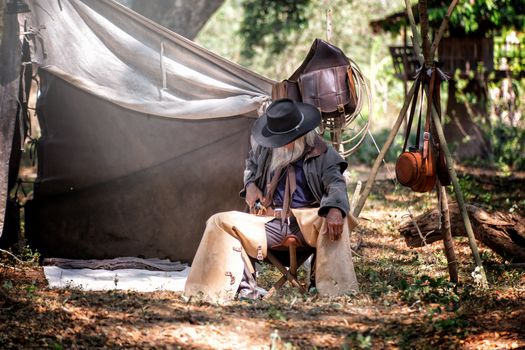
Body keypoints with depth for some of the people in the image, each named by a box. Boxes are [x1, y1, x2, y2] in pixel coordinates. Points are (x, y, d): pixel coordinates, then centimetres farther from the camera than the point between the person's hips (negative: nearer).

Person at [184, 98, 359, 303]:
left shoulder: (321, 153, 0)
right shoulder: (265, 149, 12)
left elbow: (336, 183, -13)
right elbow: (251, 164, 33)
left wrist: (335, 209, -37)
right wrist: (250, 185, 8)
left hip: (307, 224, -3)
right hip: (269, 222, 3)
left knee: (336, 220, -37)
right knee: (220, 222, -17)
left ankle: (335, 290, -41)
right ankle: (243, 283, -32)